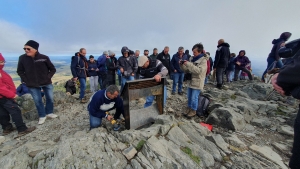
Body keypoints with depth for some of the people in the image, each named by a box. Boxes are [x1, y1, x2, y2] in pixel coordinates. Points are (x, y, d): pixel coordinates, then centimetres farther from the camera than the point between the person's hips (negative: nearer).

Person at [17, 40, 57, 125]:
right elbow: (20, 71, 7)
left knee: (50, 98, 11)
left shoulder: (44, 57, -10)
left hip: (47, 83, 0)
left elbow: (53, 69, 0)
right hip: (32, 85, 1)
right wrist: (25, 80, -3)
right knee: (38, 101, 8)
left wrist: (48, 77, -8)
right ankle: (42, 116, 25)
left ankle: (49, 113, 32)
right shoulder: (22, 58, -5)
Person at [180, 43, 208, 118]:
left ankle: (193, 111, 20)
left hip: (197, 83, -6)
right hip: (190, 81, 6)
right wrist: (182, 65, -8)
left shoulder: (203, 60, -11)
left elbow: (199, 70, -26)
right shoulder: (192, 58, 7)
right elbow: (187, 70, 10)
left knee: (194, 98, 1)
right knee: (189, 97, 16)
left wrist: (189, 64, -28)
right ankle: (189, 108, 33)